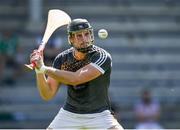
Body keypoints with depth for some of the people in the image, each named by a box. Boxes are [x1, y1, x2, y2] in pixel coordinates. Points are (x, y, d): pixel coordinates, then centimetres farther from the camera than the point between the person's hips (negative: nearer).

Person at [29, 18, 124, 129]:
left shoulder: (102, 57, -21)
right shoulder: (62, 59, -7)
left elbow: (75, 79, -34)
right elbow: (47, 95, -9)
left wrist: (44, 69, -28)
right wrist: (39, 70, -24)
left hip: (99, 115, -3)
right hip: (69, 115, 3)